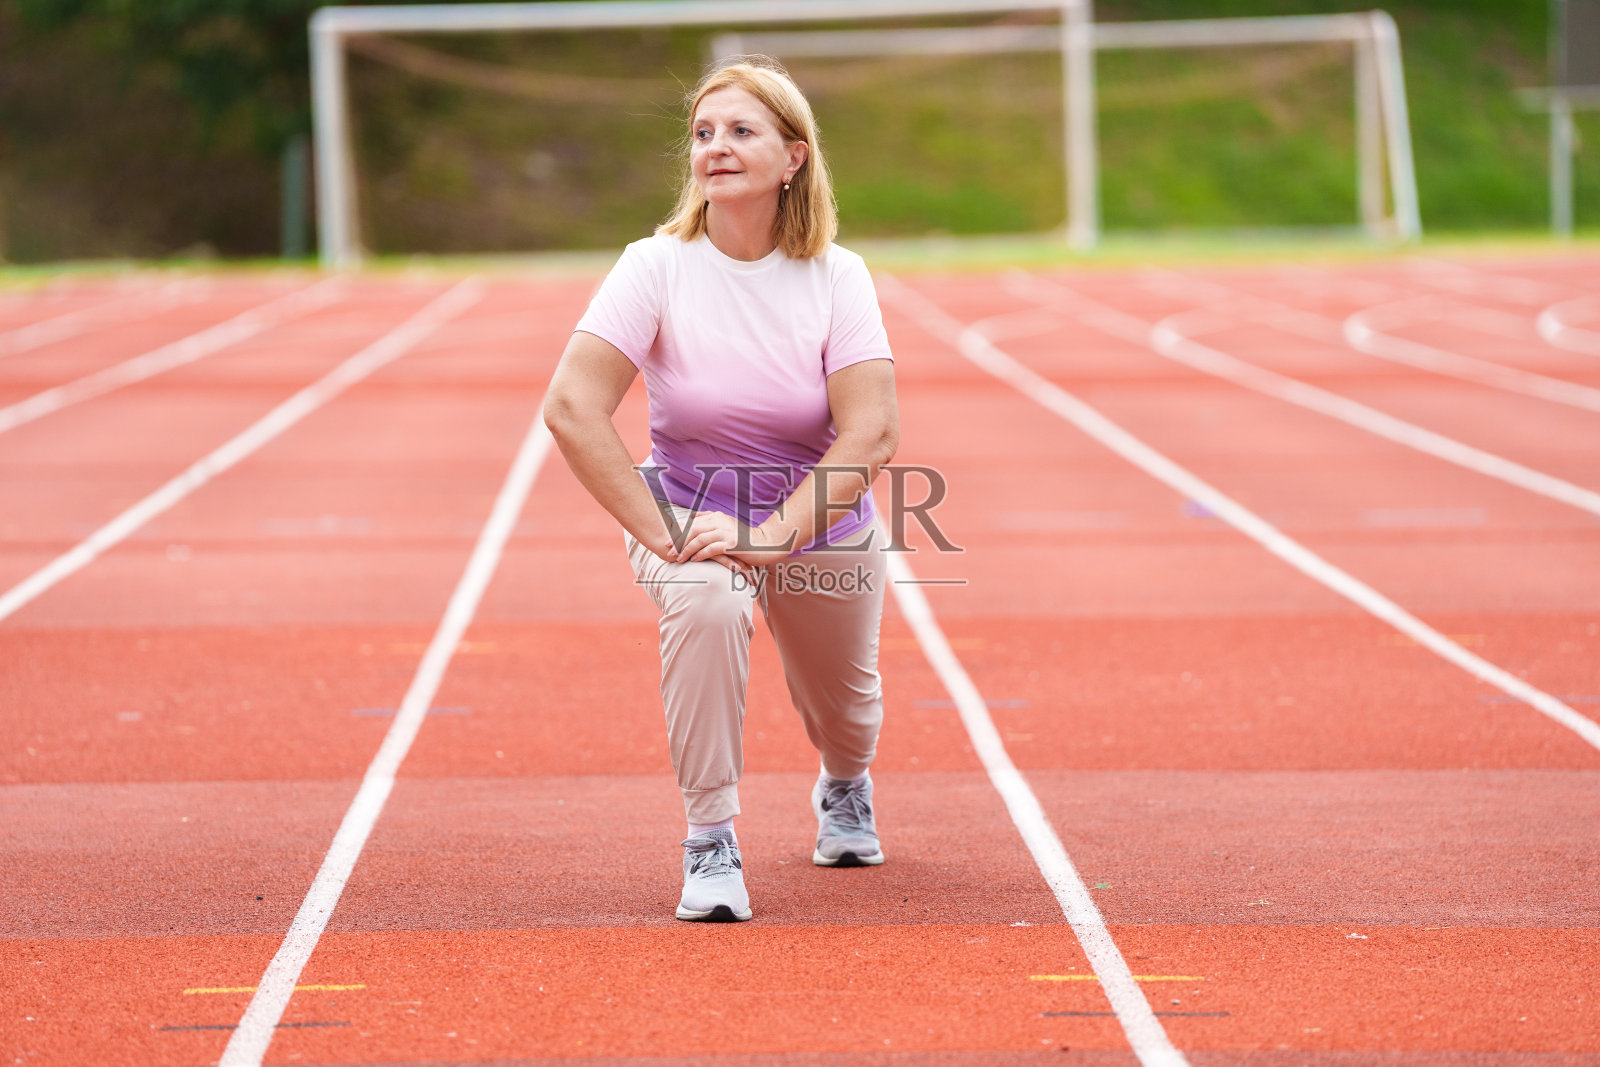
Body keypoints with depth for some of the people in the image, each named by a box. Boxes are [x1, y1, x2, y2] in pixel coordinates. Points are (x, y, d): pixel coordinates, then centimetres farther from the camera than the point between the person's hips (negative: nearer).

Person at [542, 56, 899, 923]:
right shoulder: (659, 266, -17)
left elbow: (872, 433, -22)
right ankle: (709, 843, -23)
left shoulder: (836, 277, -14)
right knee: (706, 603, -35)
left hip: (823, 522, 2)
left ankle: (844, 789, 55)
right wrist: (660, 535, -30)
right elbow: (572, 408, -24)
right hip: (691, 512, -2)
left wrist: (771, 536, -33)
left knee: (843, 711, 14)